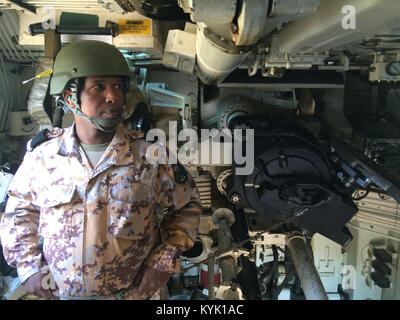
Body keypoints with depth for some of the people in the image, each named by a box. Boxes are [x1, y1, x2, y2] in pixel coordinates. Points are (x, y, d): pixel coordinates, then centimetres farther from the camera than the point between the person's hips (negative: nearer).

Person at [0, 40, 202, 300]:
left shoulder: (150, 154, -11)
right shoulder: (42, 155, -6)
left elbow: (187, 207, -1)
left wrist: (163, 262, -9)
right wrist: (29, 265, -2)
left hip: (135, 292, -1)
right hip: (57, 292, 2)